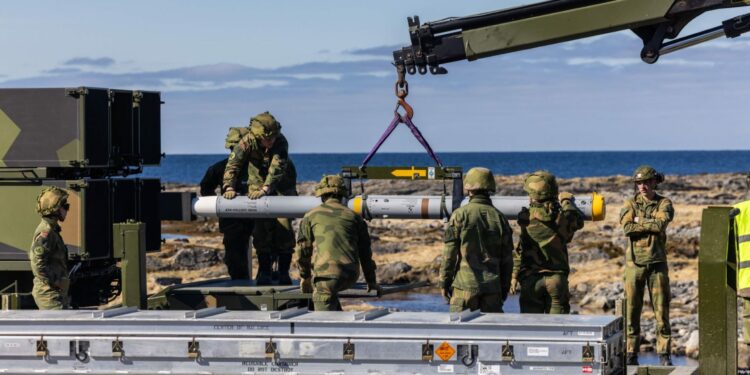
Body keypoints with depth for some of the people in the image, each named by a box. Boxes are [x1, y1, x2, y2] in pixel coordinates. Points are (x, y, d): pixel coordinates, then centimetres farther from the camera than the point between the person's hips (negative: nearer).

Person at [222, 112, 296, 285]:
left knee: (284, 226, -9)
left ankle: (284, 271, 1)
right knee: (262, 227, -9)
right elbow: (233, 164, -21)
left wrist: (265, 189, -47)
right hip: (258, 185, 1)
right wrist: (229, 187, -36)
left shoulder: (281, 142, -26)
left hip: (282, 186, -1)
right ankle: (264, 271, 0)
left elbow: (277, 168, -36)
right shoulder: (247, 141, -21)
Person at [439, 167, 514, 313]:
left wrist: (444, 282, 2)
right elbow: (507, 259, 8)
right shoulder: (499, 217, 5)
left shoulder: (460, 215, -5)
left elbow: (449, 253, -6)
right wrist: (505, 288, 15)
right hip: (493, 286, 3)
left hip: (465, 284, -3)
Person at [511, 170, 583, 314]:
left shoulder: (527, 218, -11)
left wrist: (515, 276, 3)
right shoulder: (562, 217, -3)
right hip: (557, 279, 2)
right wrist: (566, 202, 36)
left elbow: (520, 250, -7)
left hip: (531, 279, -1)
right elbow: (579, 221, 20)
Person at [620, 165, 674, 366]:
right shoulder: (630, 204, 5)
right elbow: (627, 228, -13)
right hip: (634, 262, 1)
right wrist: (652, 225, -11)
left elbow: (661, 223, -17)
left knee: (662, 310, -1)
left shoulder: (664, 204, 4)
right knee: (632, 310, 2)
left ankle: (664, 354, 5)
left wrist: (639, 221, -7)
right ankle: (631, 354, 7)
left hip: (657, 262, -1)